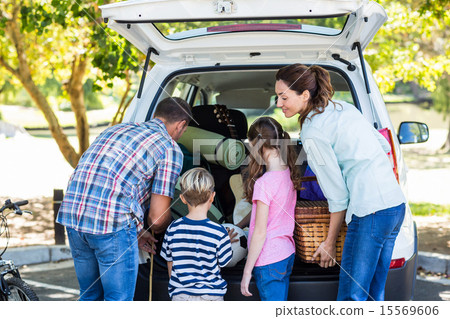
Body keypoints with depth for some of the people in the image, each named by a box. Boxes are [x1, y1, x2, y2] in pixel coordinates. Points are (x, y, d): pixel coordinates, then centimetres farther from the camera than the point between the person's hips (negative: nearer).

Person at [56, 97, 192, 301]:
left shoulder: (116, 129, 26)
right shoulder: (170, 148, 4)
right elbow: (157, 217, 1)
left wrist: (135, 232, 28)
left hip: (71, 212, 7)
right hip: (112, 222, -7)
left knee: (89, 295, 22)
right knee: (119, 299, 5)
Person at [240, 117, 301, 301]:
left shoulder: (264, 183, -21)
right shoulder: (289, 175, 3)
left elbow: (260, 233, -19)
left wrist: (247, 272, -12)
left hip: (268, 261, -8)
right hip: (287, 254, 8)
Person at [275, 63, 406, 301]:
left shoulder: (313, 133, -11)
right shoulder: (343, 107, 14)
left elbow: (337, 195, -9)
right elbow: (384, 145, 21)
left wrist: (329, 242, 1)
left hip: (370, 212, -9)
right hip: (396, 204, 9)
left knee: (351, 297, -3)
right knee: (374, 294, 14)